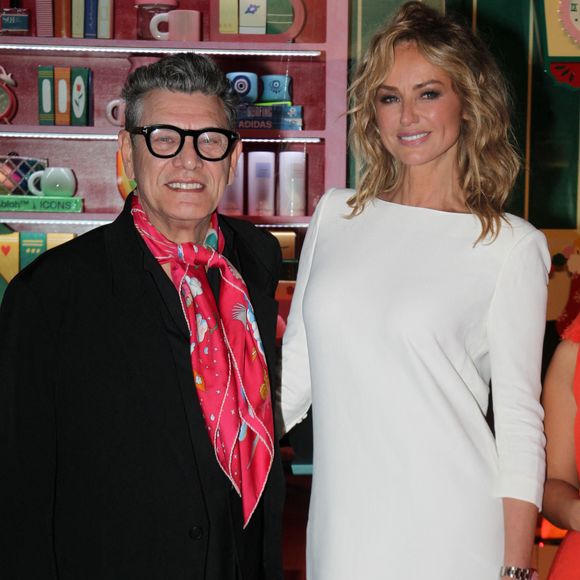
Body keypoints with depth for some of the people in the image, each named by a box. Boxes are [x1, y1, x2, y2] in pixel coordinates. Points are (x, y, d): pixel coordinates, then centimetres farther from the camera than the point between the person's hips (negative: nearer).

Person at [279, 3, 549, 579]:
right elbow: (295, 365, 12)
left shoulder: (511, 245, -4)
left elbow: (520, 418, -4)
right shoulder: (335, 214, 7)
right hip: (341, 526, 4)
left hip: (449, 531, -3)